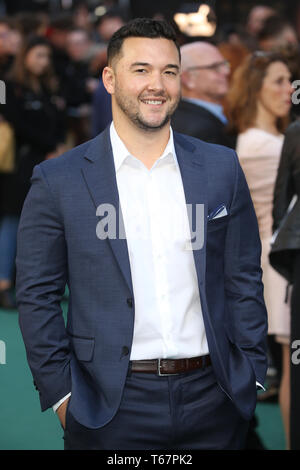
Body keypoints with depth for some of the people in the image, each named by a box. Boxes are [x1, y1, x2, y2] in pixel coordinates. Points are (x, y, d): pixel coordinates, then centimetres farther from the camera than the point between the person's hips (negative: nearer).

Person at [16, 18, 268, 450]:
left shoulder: (221, 168, 5)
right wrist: (61, 394, -5)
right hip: (112, 407, -2)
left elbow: (244, 281, 8)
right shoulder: (59, 180, -2)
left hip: (212, 399, 2)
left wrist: (251, 377, 3)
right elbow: (37, 296, 0)